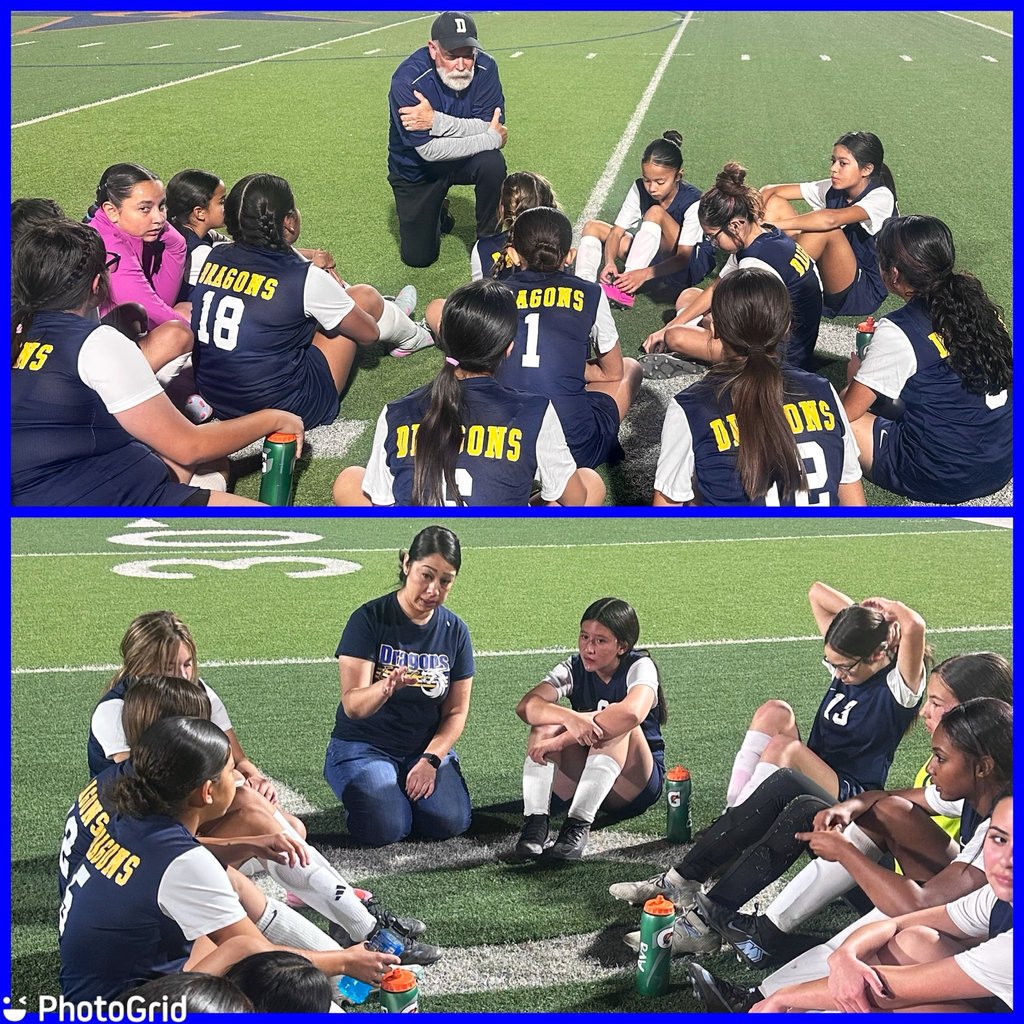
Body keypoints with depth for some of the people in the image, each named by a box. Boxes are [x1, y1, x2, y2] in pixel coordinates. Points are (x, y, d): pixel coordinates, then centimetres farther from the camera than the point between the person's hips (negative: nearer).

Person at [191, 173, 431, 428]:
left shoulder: (214, 258, -4)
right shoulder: (305, 280, -19)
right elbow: (368, 333, -2)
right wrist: (337, 291, 15)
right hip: (286, 411, -6)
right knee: (364, 297, 9)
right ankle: (411, 337, 42)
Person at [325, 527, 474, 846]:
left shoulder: (455, 631, 1)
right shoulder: (369, 619, -12)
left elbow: (456, 711, 4)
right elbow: (353, 705, -21)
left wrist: (430, 760, -13)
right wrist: (386, 688, -43)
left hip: (429, 747, 3)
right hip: (365, 745, -3)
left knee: (452, 822, -23)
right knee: (386, 828, -28)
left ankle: (404, 788, 8)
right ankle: (362, 789, 6)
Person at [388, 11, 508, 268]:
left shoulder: (484, 67, -21)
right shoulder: (408, 79, -29)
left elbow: (492, 127, -25)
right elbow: (428, 150, -32)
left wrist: (437, 121, -36)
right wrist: (492, 138, -30)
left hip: (464, 159, 2)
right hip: (416, 170, -1)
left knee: (493, 163, -32)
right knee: (418, 256, -1)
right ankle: (438, 214, 33)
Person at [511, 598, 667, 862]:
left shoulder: (640, 667, -12)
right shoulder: (573, 669, -2)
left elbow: (632, 713, -36)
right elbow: (526, 706, -20)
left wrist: (560, 742, -36)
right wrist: (570, 718, -42)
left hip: (636, 786, -3)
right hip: (580, 783, 4)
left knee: (619, 724, -31)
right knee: (548, 721, -20)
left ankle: (578, 826, -41)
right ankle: (535, 821, -36)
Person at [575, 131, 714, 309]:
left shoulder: (692, 201, -25)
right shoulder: (639, 189, -11)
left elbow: (683, 258, -30)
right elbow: (617, 231, -14)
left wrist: (644, 274, -46)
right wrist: (610, 262, -36)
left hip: (692, 264, -6)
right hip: (656, 256, 6)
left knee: (656, 213, -32)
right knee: (592, 227, -7)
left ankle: (624, 290, -39)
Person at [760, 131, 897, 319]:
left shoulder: (881, 197, -17)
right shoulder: (831, 190, 3)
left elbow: (831, 219, -36)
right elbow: (771, 191, 0)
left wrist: (775, 225, -36)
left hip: (864, 294, -7)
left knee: (825, 228, -33)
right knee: (774, 203, -4)